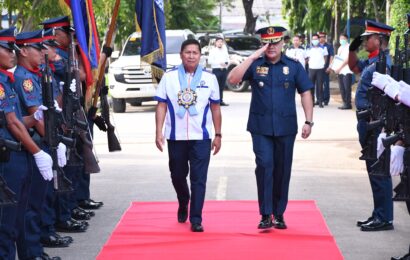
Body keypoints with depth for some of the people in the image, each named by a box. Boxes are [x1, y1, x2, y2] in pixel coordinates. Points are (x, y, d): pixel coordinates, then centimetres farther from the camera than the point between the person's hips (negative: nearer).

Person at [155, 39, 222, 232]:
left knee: (198, 179, -6)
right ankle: (183, 205, 42)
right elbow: (161, 106, 2)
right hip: (176, 137, 1)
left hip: (201, 137, -1)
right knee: (177, 176, 15)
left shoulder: (209, 78, 3)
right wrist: (159, 132, -5)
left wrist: (218, 135, 5)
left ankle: (196, 219, -3)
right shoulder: (169, 77, 2)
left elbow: (215, 108, 8)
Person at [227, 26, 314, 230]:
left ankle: (279, 214, 19)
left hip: (286, 128, 1)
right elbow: (232, 79, -11)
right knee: (264, 166, -12)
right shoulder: (255, 65, 3)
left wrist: (308, 121, -1)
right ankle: (266, 214, -7)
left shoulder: (294, 66, 6)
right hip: (261, 127, -1)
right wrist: (253, 57, -14)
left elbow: (305, 93, 7)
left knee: (282, 170, 7)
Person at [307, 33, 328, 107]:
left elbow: (325, 57, 15)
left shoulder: (323, 48, 7)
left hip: (320, 69, -2)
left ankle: (320, 101, 1)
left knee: (320, 85, -3)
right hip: (311, 68, 2)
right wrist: (309, 62, 6)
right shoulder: (310, 49, 10)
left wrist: (324, 63, 4)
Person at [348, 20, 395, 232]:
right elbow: (354, 66, 34)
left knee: (378, 172, -5)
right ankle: (379, 215, 23)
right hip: (367, 125, 10)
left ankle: (384, 219, 0)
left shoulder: (383, 63, -17)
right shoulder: (372, 61, 14)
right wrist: (353, 47, 16)